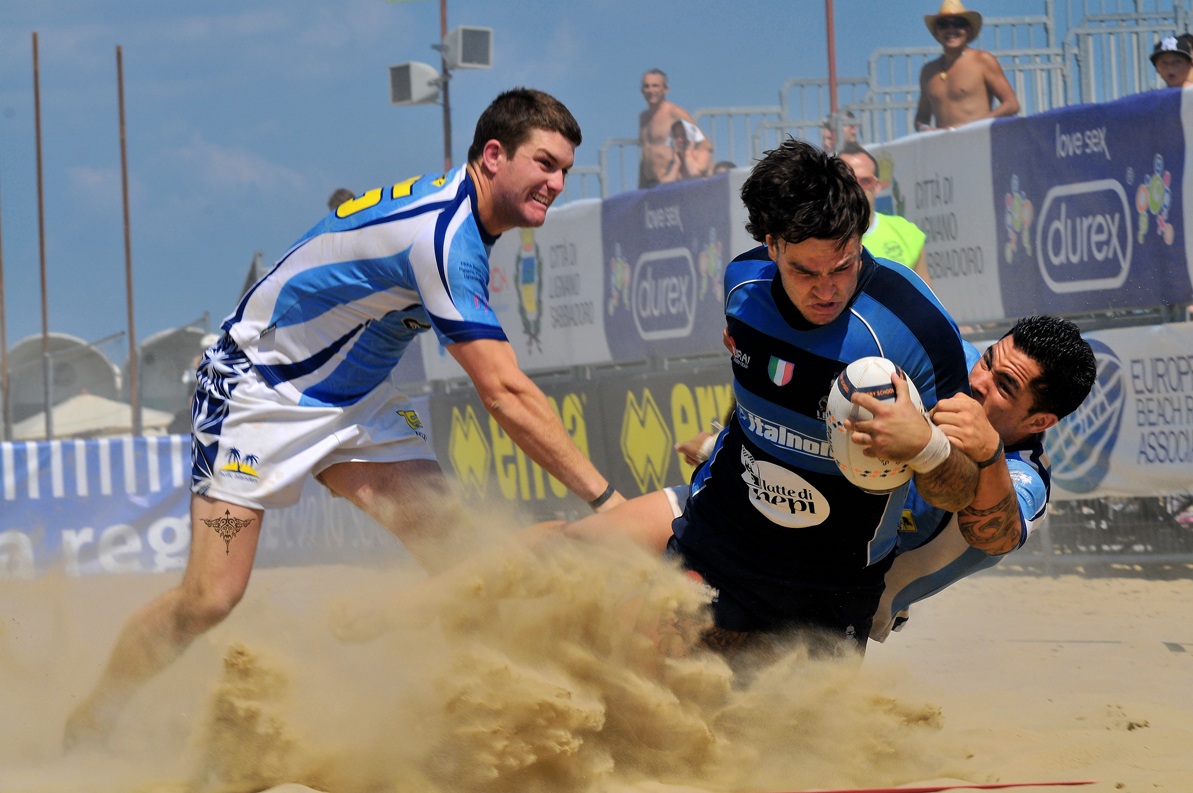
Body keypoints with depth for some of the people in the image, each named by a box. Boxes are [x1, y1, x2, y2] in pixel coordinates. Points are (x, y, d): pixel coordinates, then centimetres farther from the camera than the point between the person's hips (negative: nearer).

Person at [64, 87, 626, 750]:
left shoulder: (448, 205, 0)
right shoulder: (447, 236, -29)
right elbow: (505, 395, -32)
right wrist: (604, 497, -30)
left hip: (353, 397, 9)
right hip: (260, 390, -9)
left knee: (464, 558, -11)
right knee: (210, 600, -11)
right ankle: (88, 728, 10)